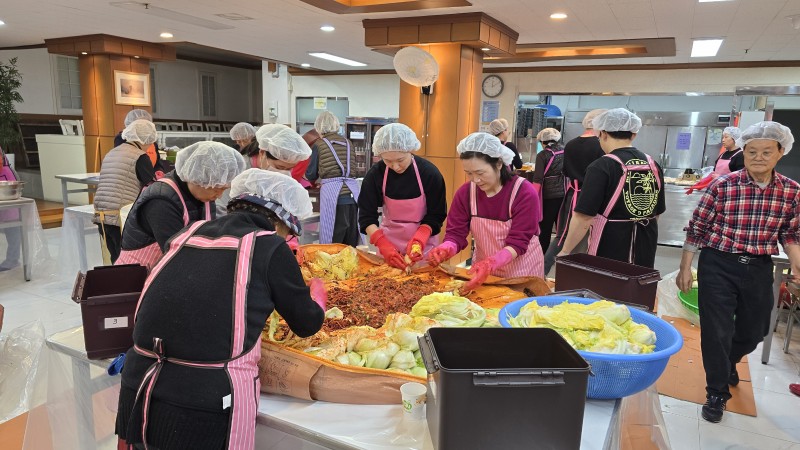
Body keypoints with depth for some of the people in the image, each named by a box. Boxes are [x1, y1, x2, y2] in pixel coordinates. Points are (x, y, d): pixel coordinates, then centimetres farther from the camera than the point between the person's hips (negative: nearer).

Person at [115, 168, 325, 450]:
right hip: (204, 410, -5)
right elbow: (308, 324, 7)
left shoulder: (189, 234, 9)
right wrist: (318, 290, 27)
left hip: (136, 395, 5)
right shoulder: (269, 247, -5)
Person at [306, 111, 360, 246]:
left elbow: (311, 175, 7)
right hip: (352, 194, 4)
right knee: (351, 243, 9)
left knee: (333, 243, 0)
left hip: (332, 194, -4)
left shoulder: (319, 144, 4)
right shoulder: (347, 143, 14)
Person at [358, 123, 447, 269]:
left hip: (423, 241, -1)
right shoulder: (375, 174, -13)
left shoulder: (430, 173, -17)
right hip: (388, 241, 1)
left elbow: (436, 216, -10)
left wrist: (419, 240, -26)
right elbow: (367, 216, -11)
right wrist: (384, 245, -25)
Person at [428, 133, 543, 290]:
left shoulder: (525, 193, -21)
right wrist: (445, 249, -32)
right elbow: (456, 233, -9)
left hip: (521, 273, -3)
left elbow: (518, 242, -24)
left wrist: (491, 263, -40)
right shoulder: (465, 192, -8)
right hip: (483, 270, 3)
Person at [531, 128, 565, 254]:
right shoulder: (564, 153, 6)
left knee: (545, 227, 2)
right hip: (563, 194, 5)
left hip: (548, 196, -4)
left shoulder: (542, 155, -8)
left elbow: (538, 179, -13)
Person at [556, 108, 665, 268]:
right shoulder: (653, 166, 4)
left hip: (610, 249, -6)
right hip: (646, 249, 6)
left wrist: (565, 251, -9)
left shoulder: (602, 167, -16)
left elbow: (584, 217, -19)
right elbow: (656, 213, 14)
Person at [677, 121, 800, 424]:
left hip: (760, 269, 4)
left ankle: (728, 363, 53)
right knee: (717, 331, 1)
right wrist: (685, 268, -5)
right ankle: (717, 392, 22)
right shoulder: (722, 185, -12)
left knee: (754, 331, 19)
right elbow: (697, 229, -7)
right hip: (719, 266, -4)